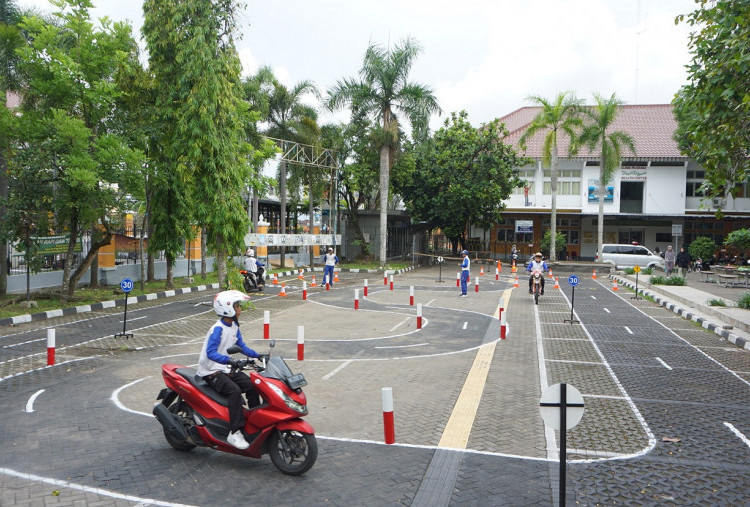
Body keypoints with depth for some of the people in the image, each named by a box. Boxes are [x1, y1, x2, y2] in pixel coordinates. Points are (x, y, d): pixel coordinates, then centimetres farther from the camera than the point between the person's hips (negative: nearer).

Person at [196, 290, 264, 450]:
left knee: (252, 386, -9)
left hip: (227, 369, 8)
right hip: (212, 371, -8)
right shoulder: (218, 329, -18)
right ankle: (234, 433, -26)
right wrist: (229, 360, -42)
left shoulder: (234, 326, 9)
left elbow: (241, 345, 19)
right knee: (235, 391, -30)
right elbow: (210, 353, -28)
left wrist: (256, 355, 7)